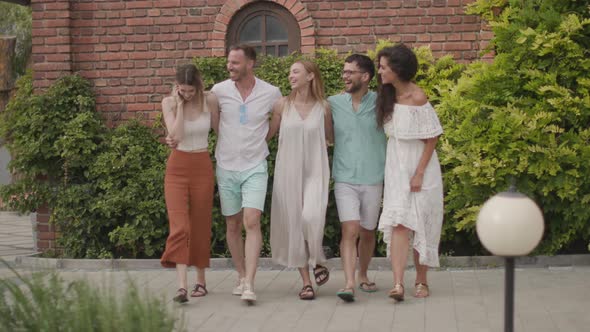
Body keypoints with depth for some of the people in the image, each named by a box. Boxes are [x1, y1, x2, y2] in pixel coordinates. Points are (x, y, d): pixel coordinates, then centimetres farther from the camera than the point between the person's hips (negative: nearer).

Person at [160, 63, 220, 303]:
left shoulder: (210, 101, -5)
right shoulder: (169, 103, -7)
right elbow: (175, 136, -18)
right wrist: (179, 105, -17)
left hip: (203, 167, 1)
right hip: (177, 168, -1)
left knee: (200, 227, 8)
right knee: (179, 226, -12)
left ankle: (201, 280, 22)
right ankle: (182, 286, -18)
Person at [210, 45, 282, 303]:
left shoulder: (271, 93, -3)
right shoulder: (219, 91, -1)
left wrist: (259, 138, 5)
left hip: (255, 167, -2)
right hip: (226, 167, 2)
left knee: (252, 222, -15)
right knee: (233, 226, 9)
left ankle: (249, 285, -16)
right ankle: (241, 276, 24)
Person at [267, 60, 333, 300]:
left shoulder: (323, 107, 2)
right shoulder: (282, 105, 3)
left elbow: (330, 138, 17)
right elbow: (267, 134, 13)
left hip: (315, 172, -1)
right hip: (288, 173, 2)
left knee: (311, 217, -23)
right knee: (293, 223, 1)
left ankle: (317, 261, 6)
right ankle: (306, 282, 11)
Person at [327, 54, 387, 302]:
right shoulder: (333, 103, 3)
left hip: (373, 179, 1)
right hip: (345, 178, 0)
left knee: (367, 232, 12)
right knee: (350, 230, -14)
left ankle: (363, 276, 32)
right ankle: (348, 284, -18)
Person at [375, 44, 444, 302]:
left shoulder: (417, 98, -15)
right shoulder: (388, 97, 6)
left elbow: (432, 138, -13)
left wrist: (419, 173, -16)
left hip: (420, 169, -5)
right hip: (396, 169, 5)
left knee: (420, 226, 4)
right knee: (399, 224, -8)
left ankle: (421, 282, 18)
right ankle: (398, 284, -15)